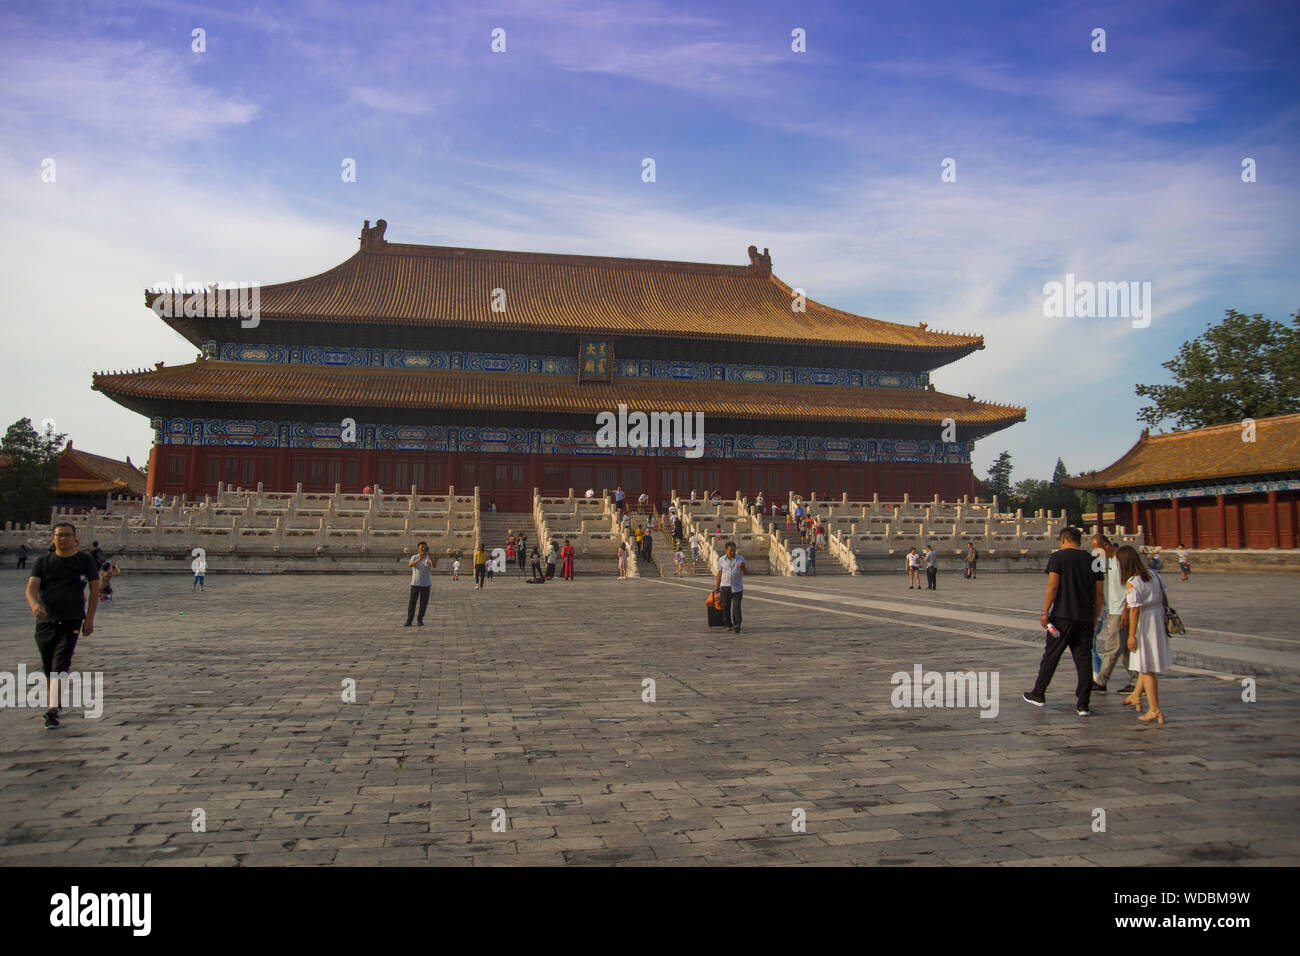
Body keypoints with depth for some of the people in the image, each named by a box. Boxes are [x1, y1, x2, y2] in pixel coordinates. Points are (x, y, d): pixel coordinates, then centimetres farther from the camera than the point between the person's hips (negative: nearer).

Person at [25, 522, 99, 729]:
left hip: (72, 621, -3)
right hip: (45, 620, 3)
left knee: (60, 666, -13)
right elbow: (32, 587, -4)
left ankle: (52, 711, -15)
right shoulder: (43, 561, 8)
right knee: (48, 668, 14)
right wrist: (34, 604, -27)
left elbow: (95, 589, 5)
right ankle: (54, 703, 34)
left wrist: (89, 619, -2)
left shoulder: (85, 560, 3)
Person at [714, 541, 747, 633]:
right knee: (726, 607, 4)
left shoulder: (740, 559, 1)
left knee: (736, 607, -8)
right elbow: (719, 573, 14)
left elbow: (746, 572, 1)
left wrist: (743, 568, -21)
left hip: (737, 587, -1)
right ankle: (727, 624, 16)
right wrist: (717, 586, 15)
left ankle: (737, 626, -8)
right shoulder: (721, 560, 5)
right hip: (725, 587, 2)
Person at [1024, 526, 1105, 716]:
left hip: (1063, 616, -4)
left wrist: (1045, 612, -9)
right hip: (1086, 618, 4)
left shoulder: (1058, 557, -3)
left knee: (1051, 656, 7)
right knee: (1084, 660, 4)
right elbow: (1099, 594, 10)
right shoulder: (1092, 560, 10)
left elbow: (1052, 586, -12)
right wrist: (1095, 619, 17)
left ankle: (1038, 694, 18)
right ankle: (1083, 705, 4)